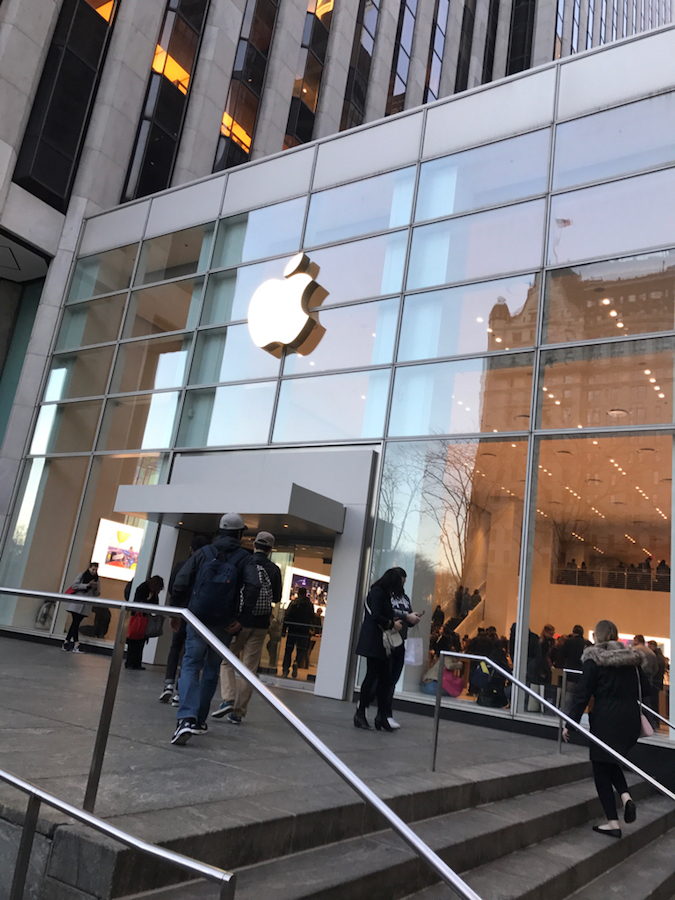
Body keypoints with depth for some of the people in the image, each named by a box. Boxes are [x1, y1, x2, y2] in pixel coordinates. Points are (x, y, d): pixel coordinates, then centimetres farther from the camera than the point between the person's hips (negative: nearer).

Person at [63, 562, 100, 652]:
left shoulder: (97, 580, 12)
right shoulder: (82, 575, 4)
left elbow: (97, 594, 11)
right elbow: (74, 585, -6)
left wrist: (96, 588, -11)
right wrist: (87, 585, -13)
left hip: (86, 605, 3)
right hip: (77, 603, -3)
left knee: (75, 623, 5)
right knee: (75, 623, -9)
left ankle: (66, 643, 13)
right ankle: (76, 645, -11)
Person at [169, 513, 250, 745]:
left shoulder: (202, 553, 2)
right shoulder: (244, 558, -2)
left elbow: (179, 585, -3)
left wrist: (187, 608, 13)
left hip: (197, 622, 0)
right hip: (224, 626, 1)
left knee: (191, 666, 2)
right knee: (211, 670, 16)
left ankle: (187, 718, -17)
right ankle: (200, 720, 23)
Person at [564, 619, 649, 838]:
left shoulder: (594, 660, -8)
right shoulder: (631, 658, 5)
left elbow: (582, 695, -10)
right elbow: (645, 690, 10)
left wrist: (570, 722, -5)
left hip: (606, 720, -5)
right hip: (630, 719, 5)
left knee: (602, 770, 6)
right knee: (612, 761, 24)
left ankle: (612, 823, 7)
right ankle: (626, 795, 2)